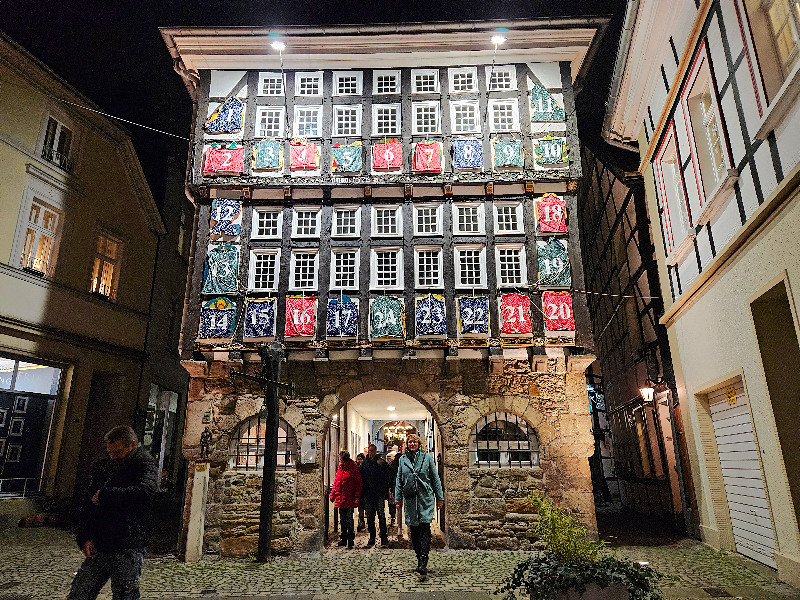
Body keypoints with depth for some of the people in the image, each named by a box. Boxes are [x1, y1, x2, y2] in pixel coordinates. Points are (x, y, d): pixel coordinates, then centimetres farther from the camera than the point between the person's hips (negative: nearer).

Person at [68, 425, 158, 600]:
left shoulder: (145, 465, -7)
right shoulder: (101, 467, 12)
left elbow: (145, 491, -28)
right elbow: (86, 505, 16)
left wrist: (104, 495, -16)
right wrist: (85, 538, 2)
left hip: (127, 552, -6)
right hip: (98, 549, 6)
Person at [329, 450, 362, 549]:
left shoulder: (353, 468, -8)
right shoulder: (340, 468, 12)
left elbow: (358, 483, -8)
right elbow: (336, 482, 18)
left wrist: (357, 497, -13)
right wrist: (332, 495, 14)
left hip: (349, 499, -7)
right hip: (340, 498, 7)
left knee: (349, 518, -2)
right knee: (342, 519, 13)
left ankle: (350, 539, 8)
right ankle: (344, 539, 23)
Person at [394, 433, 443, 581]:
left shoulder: (426, 457, 2)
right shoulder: (402, 459, 8)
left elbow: (435, 478, 6)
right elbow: (399, 480, 14)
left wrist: (439, 497, 5)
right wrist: (398, 499, 10)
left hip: (425, 498, -3)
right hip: (410, 500, 3)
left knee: (424, 529, -11)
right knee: (414, 530, 6)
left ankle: (423, 563, -13)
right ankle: (420, 559, 20)